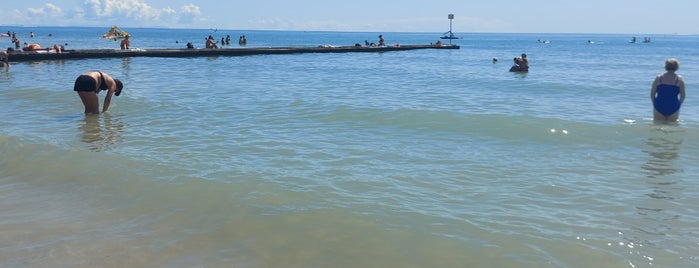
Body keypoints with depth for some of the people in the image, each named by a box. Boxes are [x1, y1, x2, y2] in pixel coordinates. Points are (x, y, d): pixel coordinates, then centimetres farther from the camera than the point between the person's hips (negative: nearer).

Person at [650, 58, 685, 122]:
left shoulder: (659, 78, 0)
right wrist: (677, 105, 14)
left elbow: (652, 93, 1)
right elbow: (682, 96, 0)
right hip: (673, 109, 0)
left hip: (659, 108, 0)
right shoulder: (679, 79, -2)